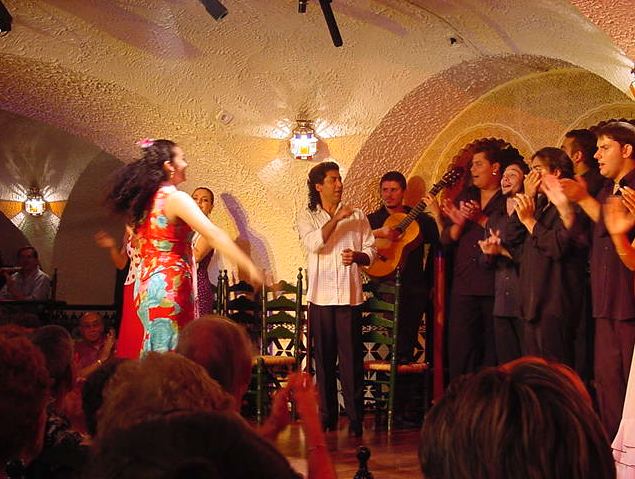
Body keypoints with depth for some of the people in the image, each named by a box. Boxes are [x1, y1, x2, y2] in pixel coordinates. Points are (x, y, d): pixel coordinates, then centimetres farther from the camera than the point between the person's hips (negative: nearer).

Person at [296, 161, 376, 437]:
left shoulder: (357, 216, 13)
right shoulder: (306, 217, 9)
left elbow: (371, 251, 10)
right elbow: (314, 243, -11)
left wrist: (358, 256, -10)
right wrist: (336, 218, -15)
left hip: (349, 296, 0)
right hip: (321, 297, 0)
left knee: (351, 359, -5)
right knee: (324, 358, 4)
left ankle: (355, 419, -1)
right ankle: (327, 417, 12)